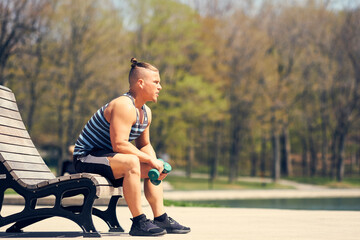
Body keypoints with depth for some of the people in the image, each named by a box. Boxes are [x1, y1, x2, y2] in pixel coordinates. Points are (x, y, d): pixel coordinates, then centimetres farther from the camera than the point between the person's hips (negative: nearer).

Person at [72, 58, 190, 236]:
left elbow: (144, 145, 17)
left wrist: (156, 164, -4)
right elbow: (119, 144, -30)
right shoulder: (124, 106, -23)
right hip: (85, 158, -11)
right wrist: (150, 159, -22)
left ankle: (161, 219, 13)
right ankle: (138, 222, -29)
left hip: (105, 157, 11)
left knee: (151, 170, 14)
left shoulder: (146, 113, 10)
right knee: (131, 162, -34)